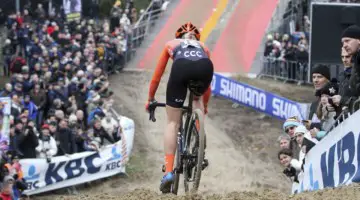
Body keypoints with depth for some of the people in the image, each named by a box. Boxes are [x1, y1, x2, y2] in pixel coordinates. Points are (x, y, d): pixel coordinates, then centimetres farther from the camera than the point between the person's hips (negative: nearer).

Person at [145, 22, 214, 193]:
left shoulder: (171, 44, 39)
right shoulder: (203, 47, 42)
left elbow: (157, 76, 42)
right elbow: (208, 85, 48)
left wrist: (150, 99, 54)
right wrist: (204, 105, 63)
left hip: (182, 67, -1)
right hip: (205, 67, 2)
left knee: (172, 122, 9)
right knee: (197, 97, 36)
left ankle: (168, 172, -2)